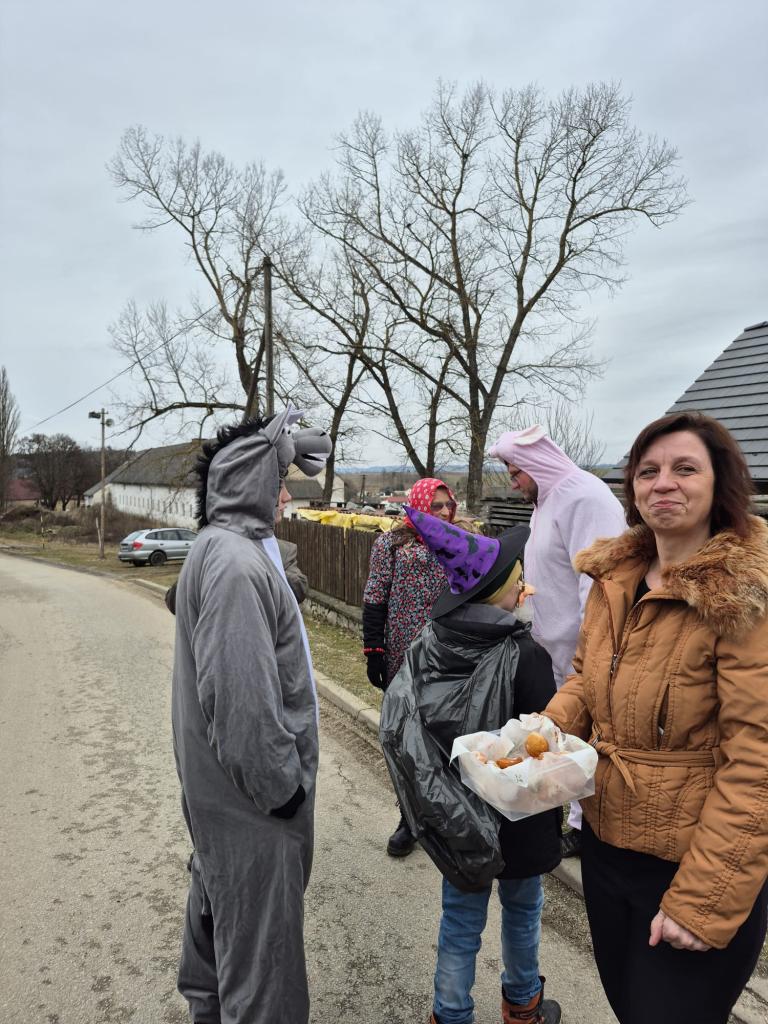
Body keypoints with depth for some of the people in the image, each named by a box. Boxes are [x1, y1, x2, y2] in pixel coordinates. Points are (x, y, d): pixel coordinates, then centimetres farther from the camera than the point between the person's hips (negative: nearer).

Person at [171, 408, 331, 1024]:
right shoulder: (235, 563, -27)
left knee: (221, 891, 28)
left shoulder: (227, 547, 6)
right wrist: (281, 785, -21)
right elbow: (239, 695, -30)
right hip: (252, 788, -11)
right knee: (261, 920, 7)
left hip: (220, 777, 11)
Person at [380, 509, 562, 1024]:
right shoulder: (523, 654, -26)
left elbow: (402, 724, -3)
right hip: (516, 813, -2)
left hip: (454, 814, 3)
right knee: (522, 909, 24)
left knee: (461, 918, 20)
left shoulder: (428, 645, -12)